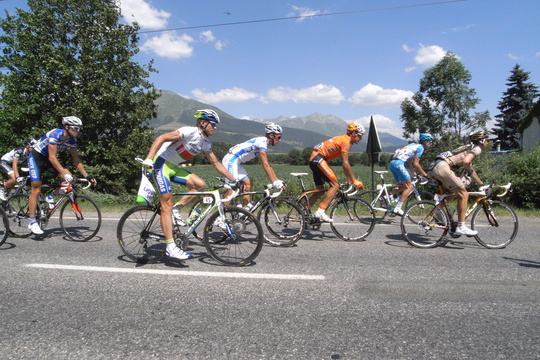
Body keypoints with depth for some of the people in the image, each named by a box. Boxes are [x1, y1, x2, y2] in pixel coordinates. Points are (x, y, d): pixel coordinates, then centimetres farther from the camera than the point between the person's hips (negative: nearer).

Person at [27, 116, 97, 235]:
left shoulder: (72, 140, -9)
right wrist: (64, 173, -43)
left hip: (47, 159, 7)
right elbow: (52, 157, -35)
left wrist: (86, 175, -10)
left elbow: (76, 159, -3)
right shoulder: (55, 134, -29)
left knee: (69, 178, -15)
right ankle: (32, 222, -4)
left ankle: (51, 197, 5)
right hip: (36, 158, -6)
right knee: (36, 190, -11)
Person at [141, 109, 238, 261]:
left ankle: (176, 211, 4)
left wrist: (234, 180, 13)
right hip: (161, 163, -8)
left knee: (200, 184, -8)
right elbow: (161, 138, -26)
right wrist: (148, 158, -37)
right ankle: (171, 247, -13)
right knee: (167, 204, -13)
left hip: (174, 167, 8)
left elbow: (216, 164, 14)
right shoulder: (190, 132, -18)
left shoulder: (205, 143, 7)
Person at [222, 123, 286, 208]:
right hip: (231, 160, -10)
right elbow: (265, 164, -23)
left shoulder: (264, 143, 12)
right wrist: (274, 182, -23)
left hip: (236, 163, 10)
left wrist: (277, 181, 9)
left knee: (248, 184, 7)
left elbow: (268, 166, 14)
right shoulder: (262, 141, -17)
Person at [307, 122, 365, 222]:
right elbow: (345, 164, -15)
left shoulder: (344, 140, 21)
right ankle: (320, 211, -20)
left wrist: (350, 180, 20)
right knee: (335, 185, -14)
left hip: (314, 159, 10)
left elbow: (345, 164, 22)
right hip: (318, 158, -10)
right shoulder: (345, 141, -9)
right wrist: (355, 181, -10)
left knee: (320, 190, 14)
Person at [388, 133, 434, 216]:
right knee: (409, 187, -3)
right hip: (399, 163, -9)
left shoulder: (414, 145, 27)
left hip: (392, 163, 9)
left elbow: (409, 163, 28)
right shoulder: (420, 147, 0)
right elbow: (416, 164, -7)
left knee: (403, 186, 18)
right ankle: (397, 209, -9)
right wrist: (425, 174, 1)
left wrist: (415, 174, 27)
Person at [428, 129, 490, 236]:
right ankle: (461, 227, -5)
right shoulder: (477, 148, 4)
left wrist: (482, 184, 42)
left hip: (433, 168, 10)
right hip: (442, 166, -9)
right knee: (464, 194, -4)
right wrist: (469, 170, 6)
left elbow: (470, 169, 39)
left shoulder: (469, 148, 32)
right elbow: (465, 161, -16)